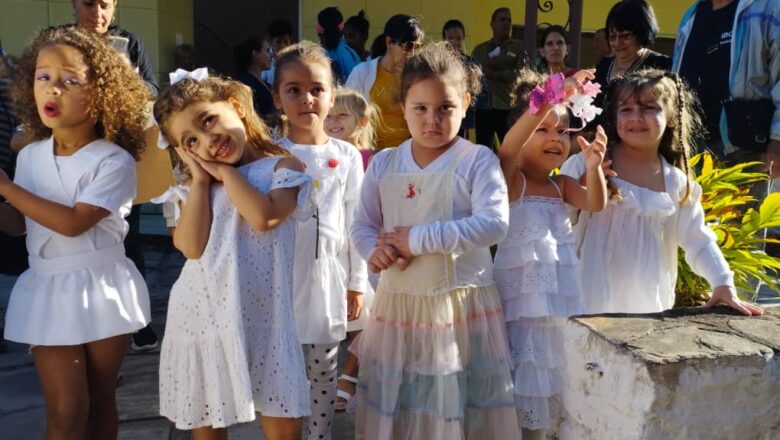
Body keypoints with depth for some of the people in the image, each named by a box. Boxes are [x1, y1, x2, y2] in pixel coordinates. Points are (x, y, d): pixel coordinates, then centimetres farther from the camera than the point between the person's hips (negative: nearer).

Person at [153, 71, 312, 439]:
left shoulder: (282, 166, -1)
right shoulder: (195, 186, 8)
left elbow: (263, 217, -21)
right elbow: (192, 247, -9)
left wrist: (227, 172, -7)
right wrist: (201, 179, -4)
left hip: (260, 316, -3)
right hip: (202, 315, 3)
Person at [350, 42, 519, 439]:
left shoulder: (478, 160, -7)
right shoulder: (384, 164, 5)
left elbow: (494, 223, -19)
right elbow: (362, 226, 10)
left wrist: (419, 239, -20)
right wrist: (376, 250, -14)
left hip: (462, 303, -3)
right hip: (399, 302, 4)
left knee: (458, 408, 6)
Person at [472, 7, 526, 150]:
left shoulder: (517, 47, 9)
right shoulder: (480, 49, 18)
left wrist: (495, 74, -12)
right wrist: (487, 63, -11)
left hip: (507, 107, -3)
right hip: (483, 107, 3)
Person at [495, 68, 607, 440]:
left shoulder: (562, 185, 10)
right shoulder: (511, 180, -8)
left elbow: (596, 204, -6)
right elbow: (508, 148, -28)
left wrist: (593, 167, -26)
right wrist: (551, 98, -39)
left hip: (559, 305, 6)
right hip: (519, 305, -6)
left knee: (550, 389, 14)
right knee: (517, 396, -2)